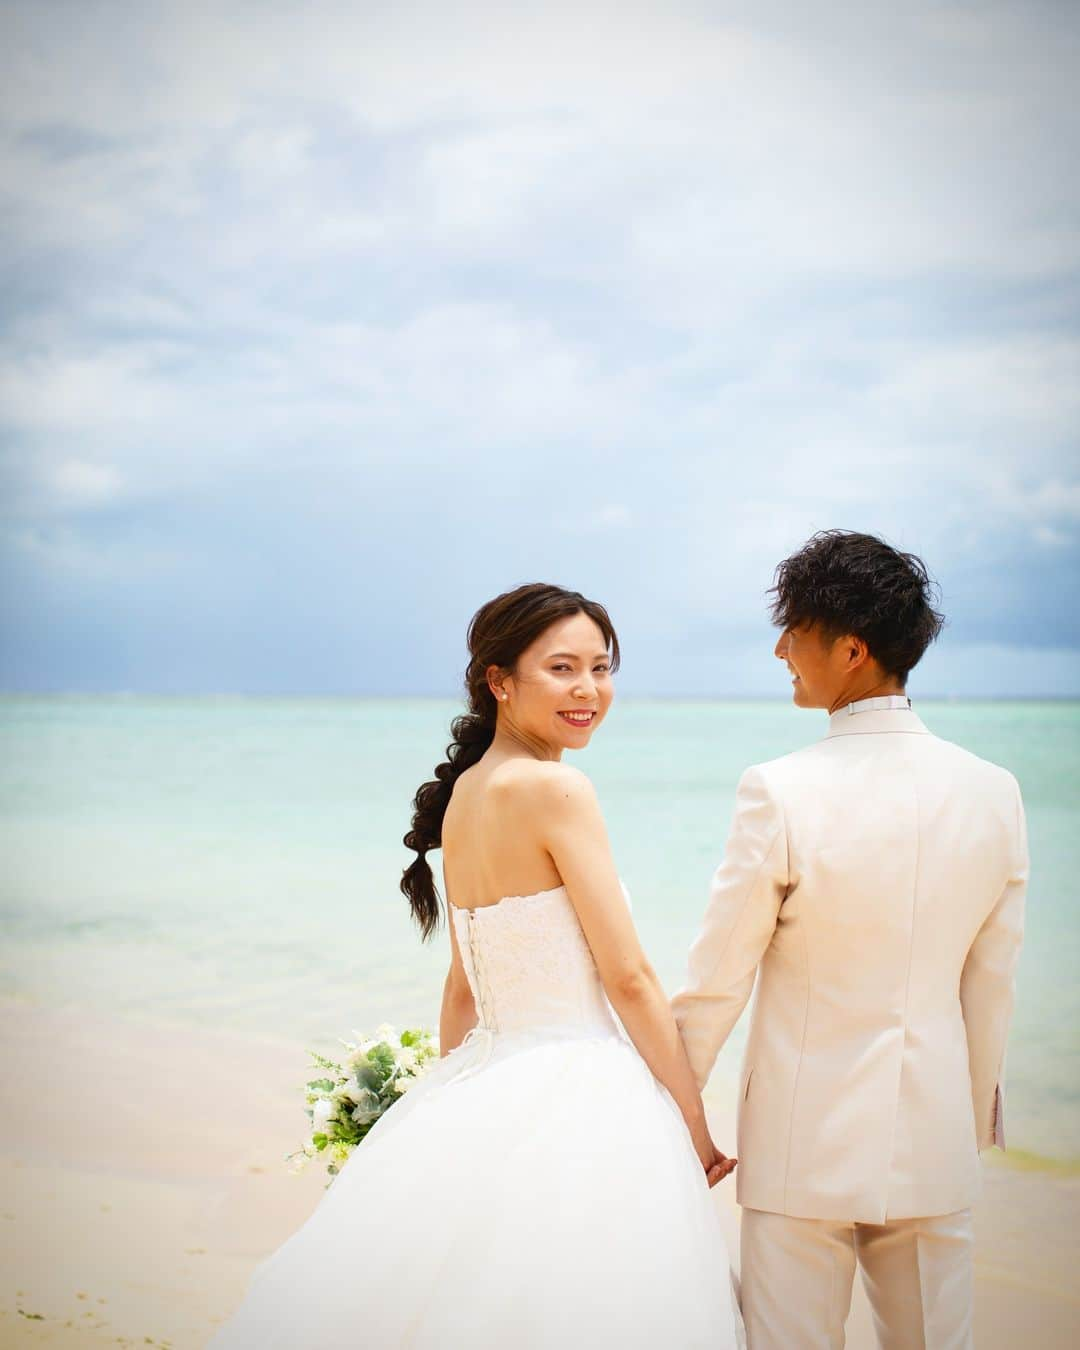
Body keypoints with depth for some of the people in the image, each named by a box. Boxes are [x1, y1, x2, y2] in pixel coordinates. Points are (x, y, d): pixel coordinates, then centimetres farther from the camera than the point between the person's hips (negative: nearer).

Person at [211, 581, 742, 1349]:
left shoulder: (461, 793, 10)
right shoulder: (555, 789, -15)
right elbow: (629, 977, -14)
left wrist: (460, 1107, 23)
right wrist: (697, 1133, -7)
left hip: (485, 1100, 9)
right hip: (577, 1106, -9)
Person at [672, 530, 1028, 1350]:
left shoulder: (782, 793, -16)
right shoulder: (992, 792, -4)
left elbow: (716, 983, -9)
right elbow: (991, 989, 4)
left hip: (805, 1142, -3)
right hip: (934, 1144, 4)